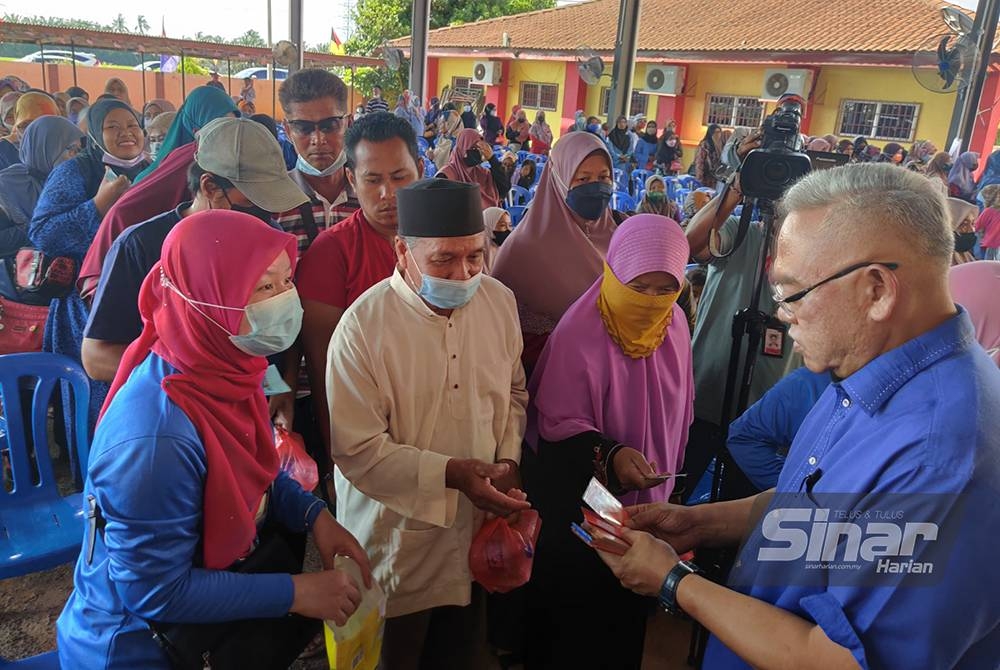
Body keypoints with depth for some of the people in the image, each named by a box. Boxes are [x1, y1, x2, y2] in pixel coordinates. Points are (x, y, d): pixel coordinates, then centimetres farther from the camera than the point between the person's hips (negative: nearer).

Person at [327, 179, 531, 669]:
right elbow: (357, 450, -21)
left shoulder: (499, 301, -5)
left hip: (478, 529, 5)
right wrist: (452, 473, -26)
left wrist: (507, 459, -6)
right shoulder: (363, 327, -22)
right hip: (395, 541, -4)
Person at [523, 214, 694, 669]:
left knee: (627, 613, 22)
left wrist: (668, 473, 14)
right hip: (579, 501, -5)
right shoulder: (579, 332, -24)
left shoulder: (675, 327, -5)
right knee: (564, 608, 14)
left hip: (646, 501, 5)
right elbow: (559, 423, -20)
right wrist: (609, 455, -35)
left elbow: (678, 412, 8)